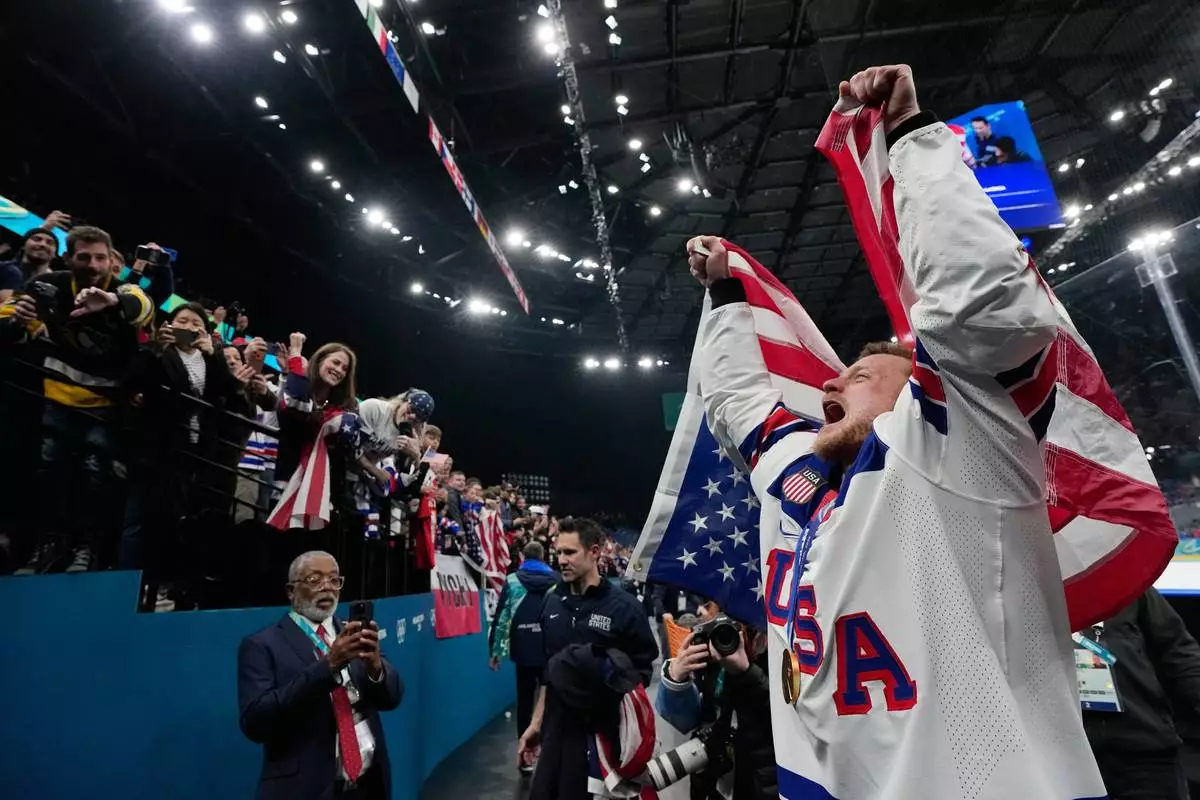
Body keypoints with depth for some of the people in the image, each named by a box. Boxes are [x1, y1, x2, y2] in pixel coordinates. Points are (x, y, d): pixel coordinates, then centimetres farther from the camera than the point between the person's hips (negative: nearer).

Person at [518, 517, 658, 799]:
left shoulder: (623, 606, -13)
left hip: (600, 730, -4)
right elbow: (547, 668, 12)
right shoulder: (552, 601, 2)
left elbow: (642, 671, -7)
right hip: (556, 727, 5)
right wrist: (536, 722, 12)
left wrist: (613, 684, -22)